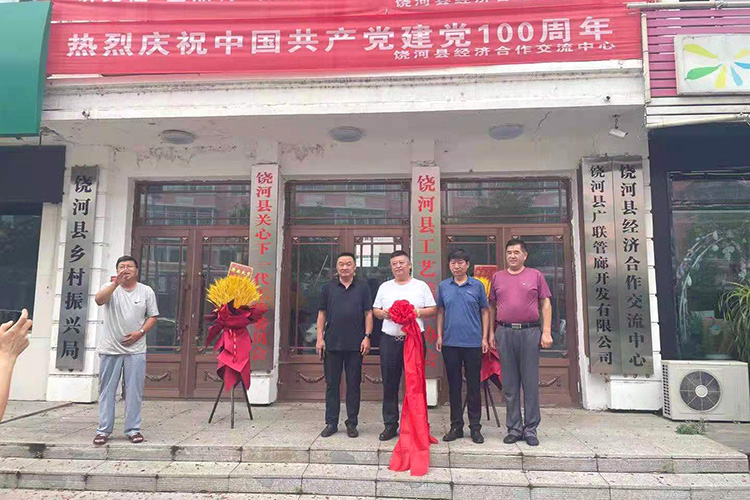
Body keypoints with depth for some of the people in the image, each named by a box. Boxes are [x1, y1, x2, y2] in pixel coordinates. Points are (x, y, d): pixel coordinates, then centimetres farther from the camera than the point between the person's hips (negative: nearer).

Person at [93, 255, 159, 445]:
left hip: (135, 349, 0)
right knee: (107, 390, 6)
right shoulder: (111, 288, 4)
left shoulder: (146, 291, 6)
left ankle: (133, 429, 12)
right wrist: (116, 283, -28)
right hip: (110, 349, 0)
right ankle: (103, 430, 16)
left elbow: (152, 316, 7)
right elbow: (99, 300, -18)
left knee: (134, 391, 3)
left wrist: (140, 332, -9)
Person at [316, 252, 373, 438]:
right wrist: (320, 338, 1)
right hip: (332, 344, 1)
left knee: (354, 385, 6)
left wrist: (367, 337, -5)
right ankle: (331, 423, 17)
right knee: (331, 384, 7)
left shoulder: (363, 288, 6)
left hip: (355, 345, -1)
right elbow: (322, 314, 9)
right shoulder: (328, 288, 9)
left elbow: (368, 314, 4)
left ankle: (351, 423, 16)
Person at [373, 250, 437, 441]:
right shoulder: (384, 287, 14)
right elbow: (375, 310, 15)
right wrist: (383, 313, -6)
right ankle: (390, 424, 14)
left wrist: (418, 312, -12)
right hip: (390, 339, 2)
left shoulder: (421, 286, 7)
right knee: (389, 384, 4)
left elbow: (433, 309, 6)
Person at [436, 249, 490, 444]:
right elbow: (440, 312, 11)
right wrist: (439, 336, 4)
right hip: (450, 343, 2)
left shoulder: (477, 286, 2)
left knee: (473, 386, 4)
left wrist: (485, 338, 0)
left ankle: (475, 428, 15)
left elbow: (485, 311, 6)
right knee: (454, 385, 9)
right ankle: (456, 426, 19)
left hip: (473, 343, -2)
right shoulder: (443, 286, 7)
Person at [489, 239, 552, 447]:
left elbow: (546, 305, 6)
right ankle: (514, 429, 15)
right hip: (505, 333, 2)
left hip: (530, 332, -1)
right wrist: (491, 333, 7)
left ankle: (530, 429, 12)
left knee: (531, 382, 2)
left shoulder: (536, 275, 8)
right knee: (510, 383, 6)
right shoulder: (497, 277, 12)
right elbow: (491, 307, 14)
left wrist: (547, 332, -3)